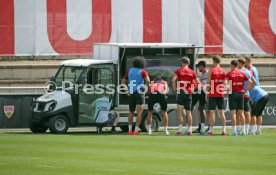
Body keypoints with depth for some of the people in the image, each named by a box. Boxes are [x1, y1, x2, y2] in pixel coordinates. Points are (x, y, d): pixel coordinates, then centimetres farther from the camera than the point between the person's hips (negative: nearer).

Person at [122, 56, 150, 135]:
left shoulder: (129, 71, 11)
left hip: (131, 94, 4)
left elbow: (123, 81, 11)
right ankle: (136, 130, -12)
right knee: (139, 112, -4)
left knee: (131, 112, 16)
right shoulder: (143, 72, -4)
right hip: (139, 93, -4)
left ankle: (130, 130, 14)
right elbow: (147, 80, -21)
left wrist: (126, 91, 9)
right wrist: (145, 86, -5)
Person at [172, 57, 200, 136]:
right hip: (189, 93, 3)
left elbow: (173, 80, -16)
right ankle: (189, 130, 10)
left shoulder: (179, 71, -2)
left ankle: (180, 130, -12)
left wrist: (174, 88, -3)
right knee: (188, 113, 11)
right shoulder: (192, 72, 7)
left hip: (181, 93, -3)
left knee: (180, 112, -3)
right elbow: (198, 82, 4)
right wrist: (193, 88, 16)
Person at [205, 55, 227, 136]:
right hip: (221, 94, 4)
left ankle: (210, 130, -4)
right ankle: (223, 130, 4)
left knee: (211, 112, -2)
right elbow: (225, 83, 11)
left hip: (212, 94, -4)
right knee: (221, 112, 6)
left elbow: (208, 83, -6)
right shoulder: (223, 71, 7)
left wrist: (206, 93, 1)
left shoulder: (211, 71, -6)